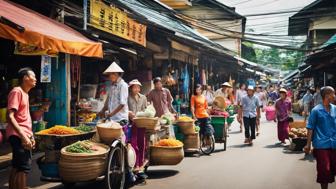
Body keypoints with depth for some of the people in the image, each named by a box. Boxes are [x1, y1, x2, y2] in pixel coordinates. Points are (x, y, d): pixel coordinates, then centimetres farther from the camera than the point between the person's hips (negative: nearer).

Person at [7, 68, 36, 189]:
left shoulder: (25, 93, 17)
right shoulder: (17, 91, -11)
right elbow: (10, 116, -19)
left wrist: (30, 135, 16)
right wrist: (23, 136, -24)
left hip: (23, 136, 10)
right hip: (18, 136, -10)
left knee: (17, 167, 13)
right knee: (24, 167, -10)